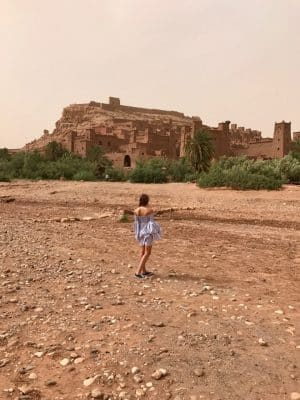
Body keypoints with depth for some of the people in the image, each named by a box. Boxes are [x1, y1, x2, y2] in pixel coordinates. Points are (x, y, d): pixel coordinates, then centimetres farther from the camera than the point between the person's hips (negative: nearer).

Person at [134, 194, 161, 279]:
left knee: (143, 251, 18)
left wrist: (137, 234, 11)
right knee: (147, 253, -1)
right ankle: (138, 272, -8)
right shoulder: (150, 210, -16)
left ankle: (144, 271, 26)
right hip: (148, 232, -6)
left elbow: (136, 223, 2)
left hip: (141, 232, 6)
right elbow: (152, 222, -13)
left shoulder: (136, 210, -3)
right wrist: (154, 233, -3)